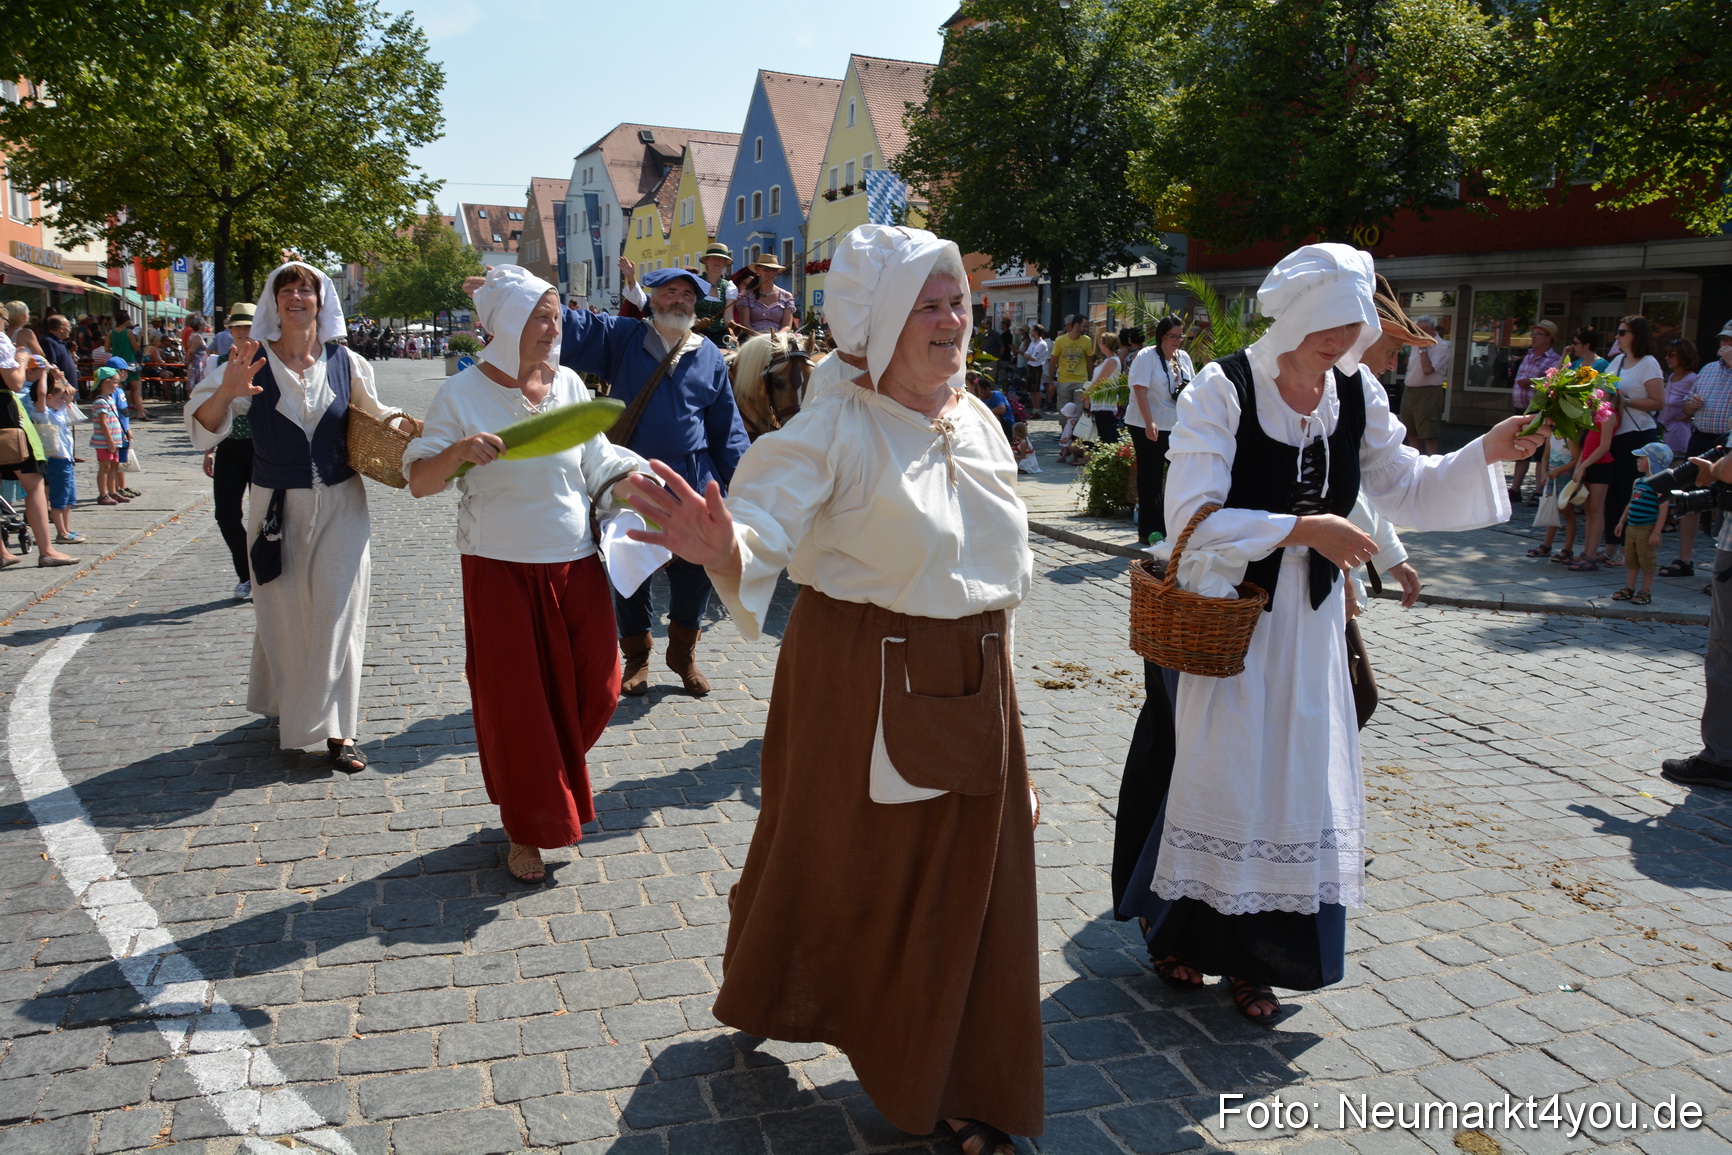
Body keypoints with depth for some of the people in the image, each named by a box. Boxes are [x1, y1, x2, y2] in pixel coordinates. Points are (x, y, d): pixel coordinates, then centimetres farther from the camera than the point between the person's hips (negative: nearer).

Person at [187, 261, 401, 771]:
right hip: (277, 505, 0)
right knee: (282, 612, 10)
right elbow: (203, 428, -11)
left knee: (335, 610, -2)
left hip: (340, 505, 0)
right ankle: (283, 703, 32)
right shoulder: (253, 362, -5)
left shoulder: (345, 362, 0)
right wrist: (227, 392, -31)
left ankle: (335, 729, 2)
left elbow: (373, 415, 15)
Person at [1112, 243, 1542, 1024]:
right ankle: (1178, 935, 32)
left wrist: (1485, 453, -4)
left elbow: (1405, 489, 10)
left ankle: (1253, 959, 27)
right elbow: (1193, 518, -23)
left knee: (1296, 781, 9)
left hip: (1308, 623, 5)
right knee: (1207, 777, 7)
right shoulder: (1221, 390, -16)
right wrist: (1305, 528, -24)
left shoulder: (1356, 394, 1)